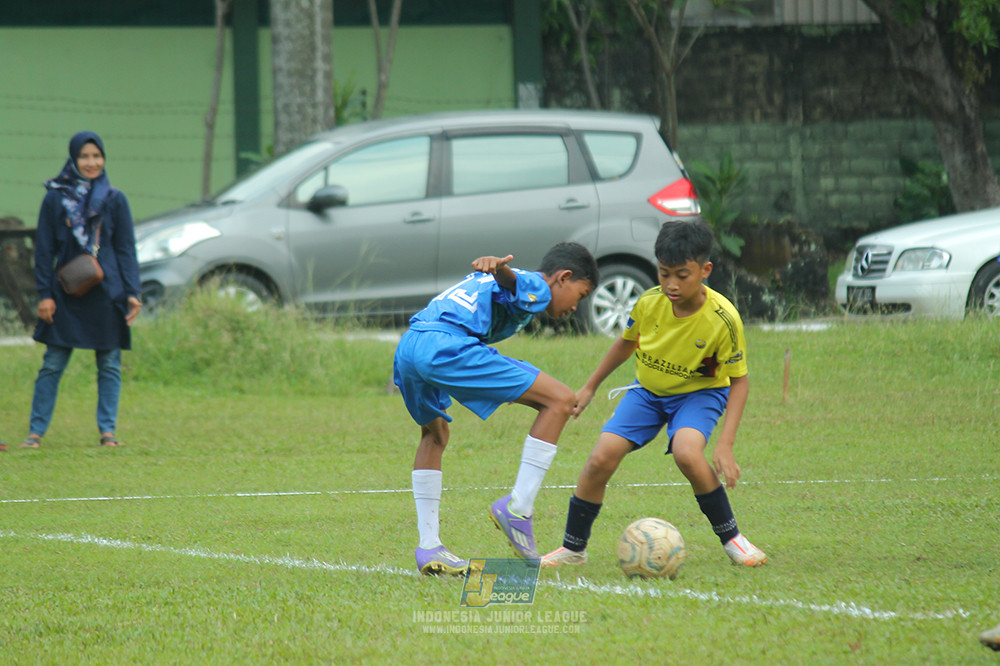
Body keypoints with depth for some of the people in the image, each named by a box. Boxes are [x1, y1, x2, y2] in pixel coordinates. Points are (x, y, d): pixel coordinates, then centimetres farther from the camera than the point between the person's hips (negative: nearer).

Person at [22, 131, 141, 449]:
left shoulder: (115, 200, 5)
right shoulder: (55, 199, 3)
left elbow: (126, 250, 6)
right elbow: (44, 250, 3)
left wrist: (132, 293, -2)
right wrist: (44, 294, -4)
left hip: (106, 294, 1)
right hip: (65, 297, -1)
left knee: (109, 365, 2)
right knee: (52, 365, -1)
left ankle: (107, 429, 8)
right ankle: (36, 431, 3)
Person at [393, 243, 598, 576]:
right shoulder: (535, 288, 7)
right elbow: (510, 279, -15)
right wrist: (497, 265, -35)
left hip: (406, 348, 9)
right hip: (446, 345, -9)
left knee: (435, 434, 33)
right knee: (560, 401, -5)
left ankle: (428, 546, 28)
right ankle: (517, 508, -5)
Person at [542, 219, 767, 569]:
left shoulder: (723, 319, -27)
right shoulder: (649, 303, -17)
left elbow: (739, 381, -17)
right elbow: (626, 343, 6)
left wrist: (726, 445, -24)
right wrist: (590, 387, 13)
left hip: (699, 394, -3)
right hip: (647, 392, 3)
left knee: (687, 454, -34)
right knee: (601, 458, -15)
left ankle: (731, 538, -13)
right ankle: (573, 549, 4)